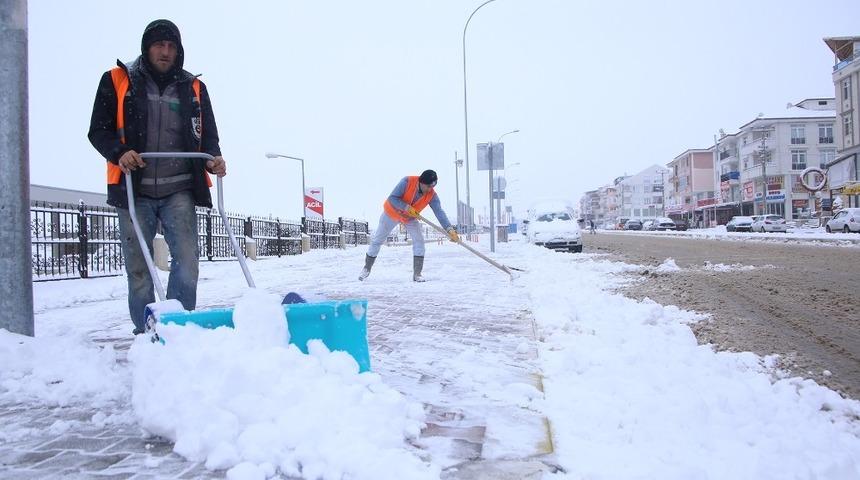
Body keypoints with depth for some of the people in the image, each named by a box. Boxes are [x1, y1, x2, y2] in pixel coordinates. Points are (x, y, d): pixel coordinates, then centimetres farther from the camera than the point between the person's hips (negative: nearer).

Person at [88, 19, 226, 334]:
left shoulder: (194, 88, 12)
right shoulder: (117, 81, 7)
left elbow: (208, 135, 16)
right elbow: (98, 130, 6)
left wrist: (214, 159, -6)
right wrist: (119, 152, -15)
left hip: (179, 190, 1)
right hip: (134, 190, 0)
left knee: (187, 259, -14)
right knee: (139, 268, 3)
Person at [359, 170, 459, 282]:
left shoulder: (432, 195, -24)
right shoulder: (407, 182, -33)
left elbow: (440, 213, -32)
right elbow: (392, 198, -32)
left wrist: (450, 230, -44)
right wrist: (407, 207, -41)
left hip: (410, 218, 2)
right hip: (391, 213, -2)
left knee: (419, 240, -17)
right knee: (377, 240, 8)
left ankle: (417, 274, -10)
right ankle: (367, 268, 28)